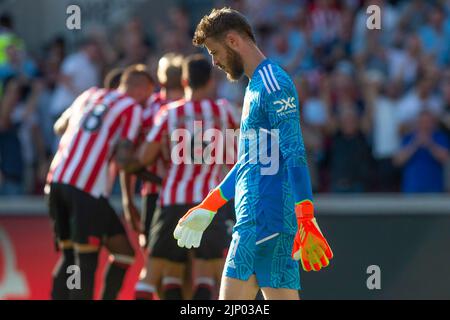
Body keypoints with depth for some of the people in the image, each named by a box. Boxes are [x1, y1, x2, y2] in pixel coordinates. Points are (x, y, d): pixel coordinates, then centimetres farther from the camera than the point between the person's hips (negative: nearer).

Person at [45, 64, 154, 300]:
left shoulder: (89, 95, 21)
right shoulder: (133, 108, 2)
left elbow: (60, 127, 36)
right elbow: (122, 160, -8)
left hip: (56, 180, 7)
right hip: (87, 188, -7)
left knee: (69, 255, 15)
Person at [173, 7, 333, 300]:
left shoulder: (273, 83, -10)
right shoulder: (256, 86, 22)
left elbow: (295, 155, -18)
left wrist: (306, 220, -25)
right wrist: (208, 207, 35)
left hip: (263, 218, -10)